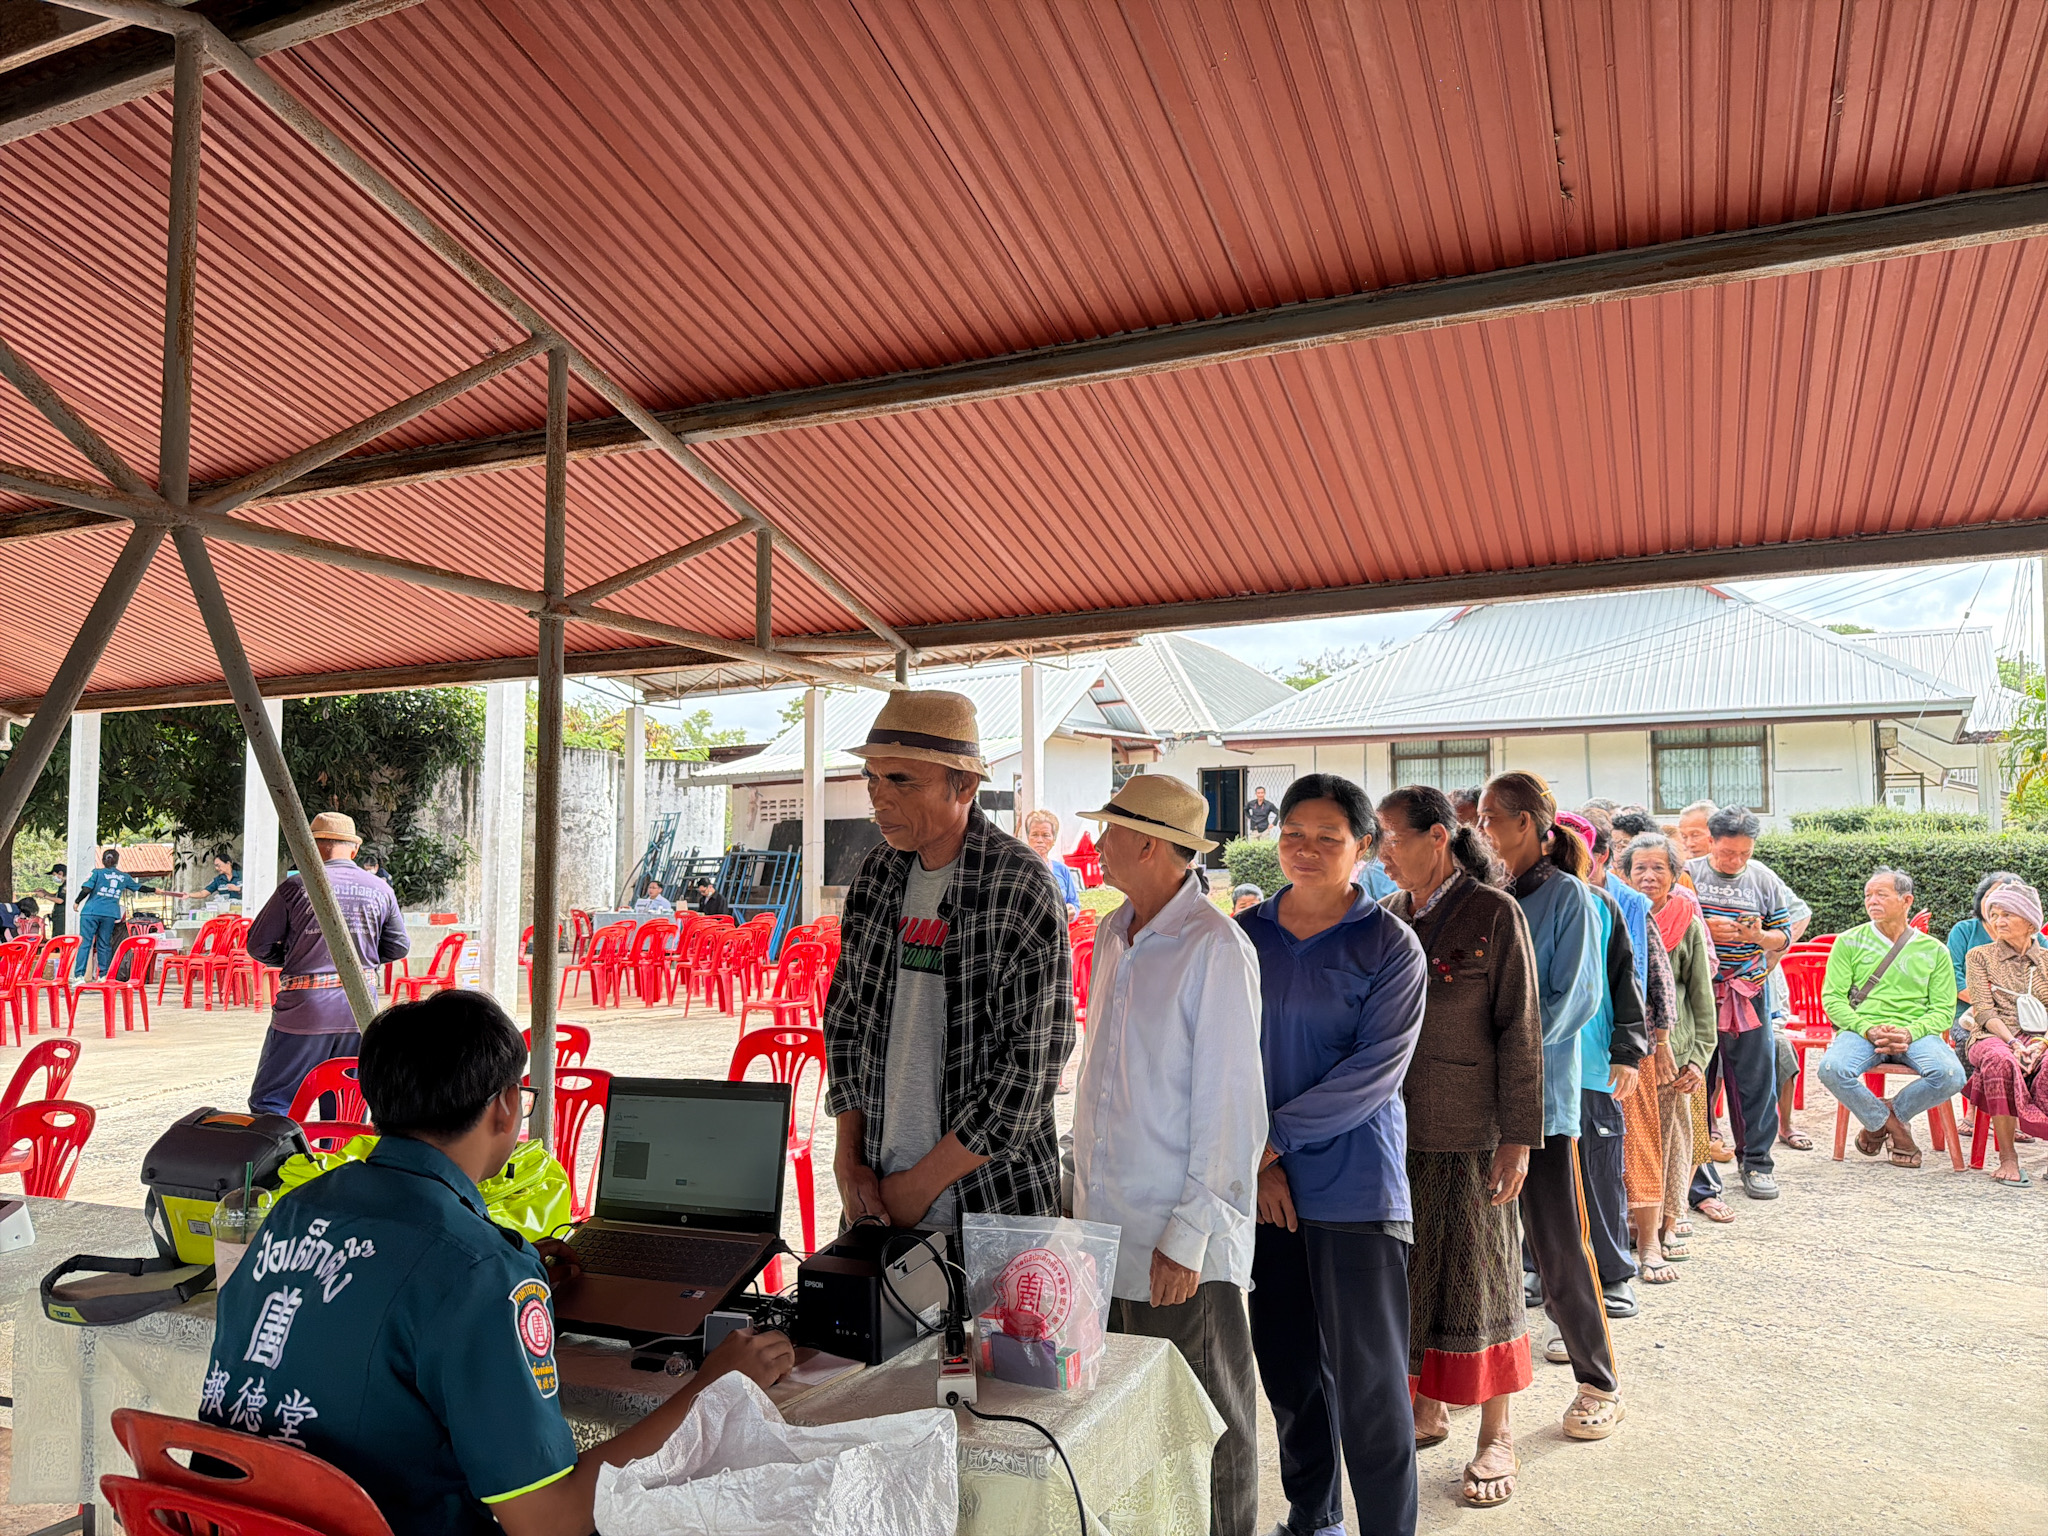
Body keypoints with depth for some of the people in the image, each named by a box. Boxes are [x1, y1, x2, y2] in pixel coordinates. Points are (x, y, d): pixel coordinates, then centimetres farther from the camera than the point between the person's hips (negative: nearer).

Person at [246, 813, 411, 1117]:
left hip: (305, 1008, -4)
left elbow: (258, 945, 0)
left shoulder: (296, 886, -5)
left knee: (269, 1102, 3)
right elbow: (399, 947, 10)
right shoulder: (380, 890, 4)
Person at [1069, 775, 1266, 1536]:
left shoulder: (1214, 947, -15)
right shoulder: (1112, 937, 9)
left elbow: (1230, 1102, -16)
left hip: (1178, 1245, -7)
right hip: (1106, 1229, 7)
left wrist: (1190, 1233, -16)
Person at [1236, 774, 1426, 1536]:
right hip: (1264, 1185, 4)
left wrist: (1274, 1137, -15)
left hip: (1357, 1188, -4)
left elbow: (1375, 1070, -13)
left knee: (1369, 1379, 1)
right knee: (1288, 1368, 15)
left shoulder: (1390, 946, -5)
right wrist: (1257, 1161, -7)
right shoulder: (1243, 937, 5)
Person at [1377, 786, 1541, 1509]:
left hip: (1468, 1133, -5)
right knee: (1407, 1274, 13)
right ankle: (1426, 1410, 31)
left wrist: (1518, 1137, -12)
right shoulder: (1389, 914, 7)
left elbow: (1519, 1030, -10)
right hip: (1393, 1125, 5)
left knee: (1477, 1279, 6)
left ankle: (1495, 1437, 21)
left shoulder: (1493, 913, -10)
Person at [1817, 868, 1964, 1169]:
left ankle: (1886, 1118, -1)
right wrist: (1868, 1030, -13)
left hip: (1915, 1033, 1)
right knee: (1832, 1069, -33)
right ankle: (1894, 1127, -4)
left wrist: (1909, 1033, -13)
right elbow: (1832, 997, 3)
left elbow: (1944, 1009, 6)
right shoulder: (1849, 942, 10)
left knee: (1951, 1076, -31)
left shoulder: (1933, 950, 13)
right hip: (1861, 1029, -1)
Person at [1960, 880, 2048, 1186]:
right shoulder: (1980, 956, 13)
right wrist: (2013, 1043, -15)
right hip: (1994, 1037, -1)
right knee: (2000, 1060, -39)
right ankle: (2008, 1157, -31)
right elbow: (1984, 1011, 1)